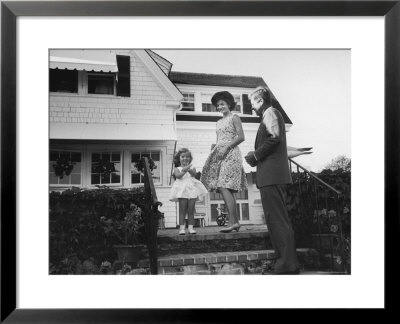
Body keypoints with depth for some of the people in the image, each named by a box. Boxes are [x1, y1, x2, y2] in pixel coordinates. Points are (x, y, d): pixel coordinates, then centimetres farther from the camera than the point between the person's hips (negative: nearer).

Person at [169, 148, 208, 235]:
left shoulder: (192, 168, 17)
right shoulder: (177, 169, 13)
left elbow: (194, 174, -4)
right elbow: (178, 175, -7)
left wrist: (189, 170, -22)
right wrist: (184, 170, -17)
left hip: (192, 189, 2)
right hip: (182, 191, -2)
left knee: (191, 210, 0)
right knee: (182, 210, -6)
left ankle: (190, 227, 4)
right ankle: (182, 227, -6)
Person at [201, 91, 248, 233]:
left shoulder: (234, 118, 1)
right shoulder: (219, 122, 23)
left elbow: (241, 137, -8)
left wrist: (226, 147, -15)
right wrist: (214, 151, 9)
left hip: (230, 154, -8)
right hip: (220, 155, 8)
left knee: (224, 187, -19)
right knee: (227, 189, 3)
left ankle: (232, 221, -20)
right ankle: (236, 221, 6)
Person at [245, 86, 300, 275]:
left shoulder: (270, 112, -3)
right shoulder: (270, 115, 27)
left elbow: (274, 138, -18)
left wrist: (255, 155, -9)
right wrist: (256, 156, 14)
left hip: (271, 175, -11)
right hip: (274, 175, 11)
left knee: (277, 220, -11)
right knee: (277, 220, 11)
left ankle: (287, 266, -10)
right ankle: (286, 263, 16)